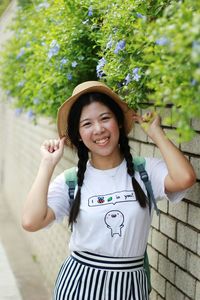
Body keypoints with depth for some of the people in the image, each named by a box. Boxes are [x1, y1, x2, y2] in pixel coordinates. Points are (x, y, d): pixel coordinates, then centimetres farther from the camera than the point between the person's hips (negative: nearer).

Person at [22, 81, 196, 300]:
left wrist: (156, 133, -12)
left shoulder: (145, 171, -7)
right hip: (78, 281, 0)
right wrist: (48, 163, -11)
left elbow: (184, 178, -27)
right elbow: (31, 222, -18)